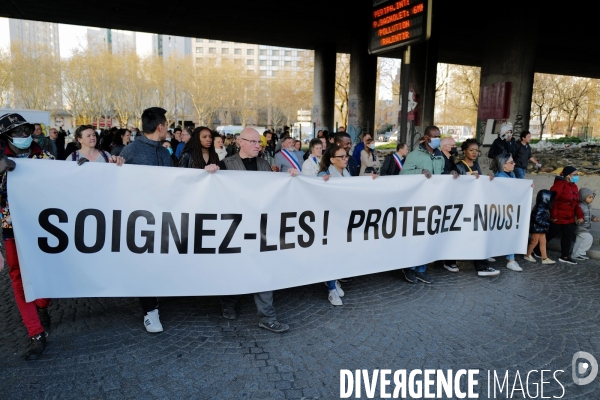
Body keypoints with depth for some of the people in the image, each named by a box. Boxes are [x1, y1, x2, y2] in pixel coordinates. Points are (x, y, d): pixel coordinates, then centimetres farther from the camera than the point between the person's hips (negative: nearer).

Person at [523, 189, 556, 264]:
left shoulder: (545, 208, 8)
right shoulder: (540, 208, -21)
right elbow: (537, 219, -25)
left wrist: (547, 224, 3)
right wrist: (546, 224, -20)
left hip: (541, 228, 9)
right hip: (536, 227, -9)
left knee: (543, 242, 9)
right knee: (534, 241, 2)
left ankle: (544, 258, 13)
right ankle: (527, 255, 17)